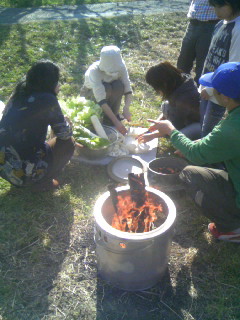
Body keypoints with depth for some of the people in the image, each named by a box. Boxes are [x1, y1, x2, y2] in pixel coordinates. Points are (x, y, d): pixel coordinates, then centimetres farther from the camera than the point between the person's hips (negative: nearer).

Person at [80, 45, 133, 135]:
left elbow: (128, 90, -25)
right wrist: (116, 121, -50)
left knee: (119, 86, -30)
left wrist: (126, 108, -45)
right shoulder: (94, 70, -36)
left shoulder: (121, 67, -25)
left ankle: (115, 113, -13)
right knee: (106, 88, -36)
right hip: (90, 94, -3)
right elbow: (101, 100, -43)